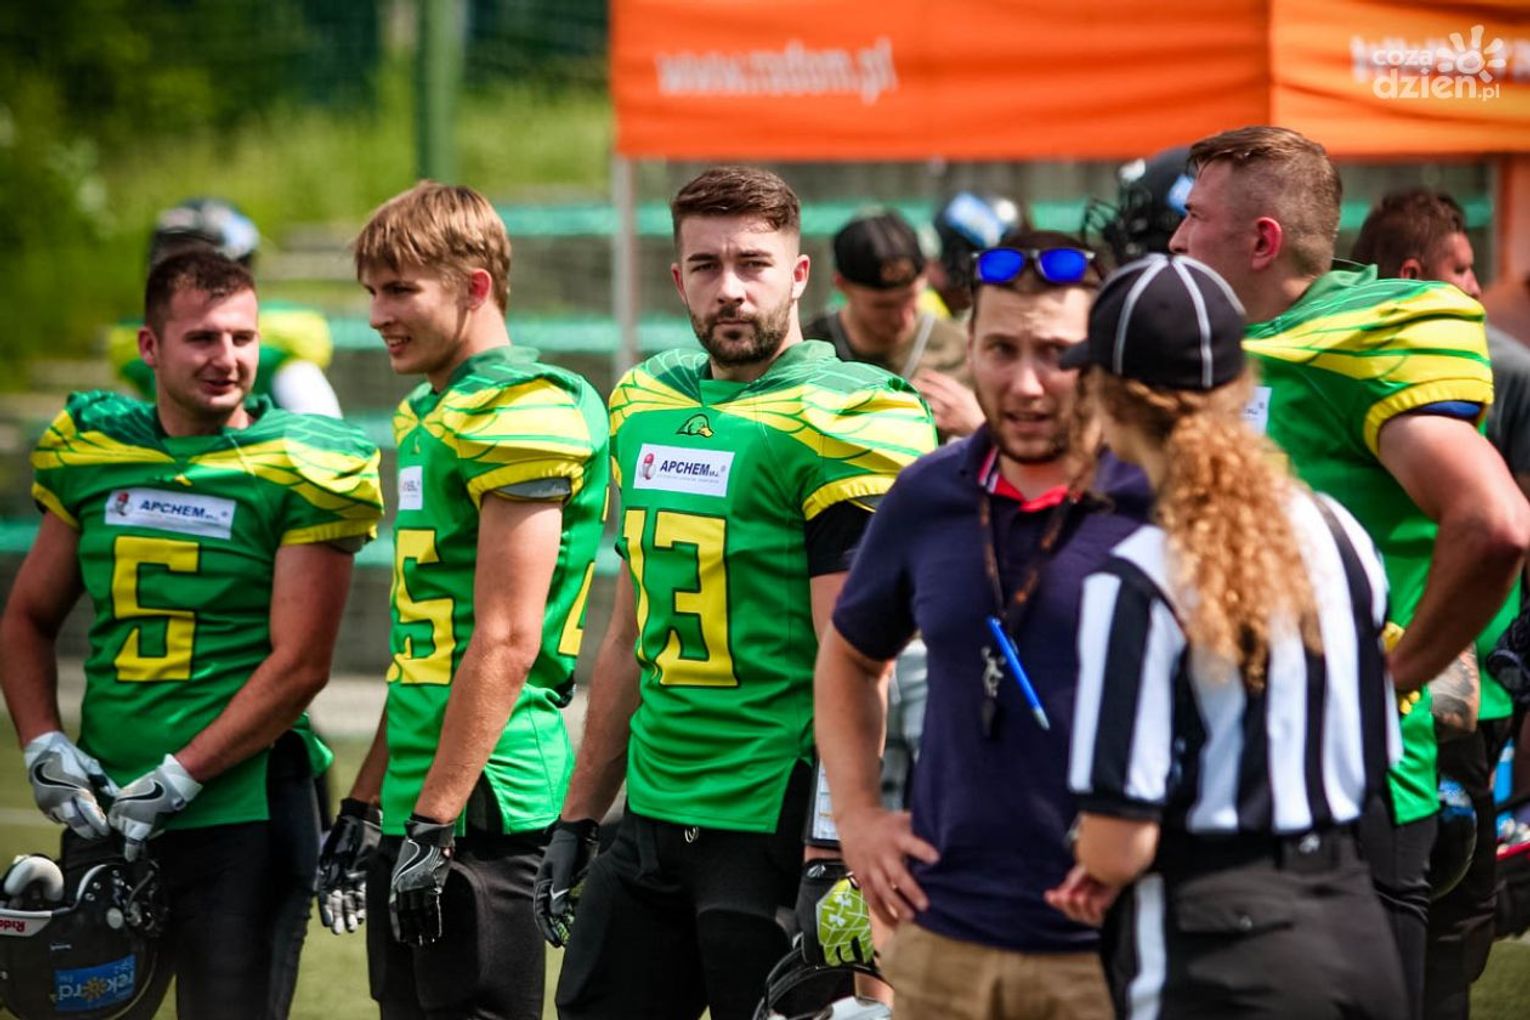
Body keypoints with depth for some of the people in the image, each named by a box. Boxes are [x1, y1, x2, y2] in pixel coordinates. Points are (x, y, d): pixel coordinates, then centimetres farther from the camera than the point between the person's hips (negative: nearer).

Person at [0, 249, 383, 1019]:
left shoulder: (297, 471, -6)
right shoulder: (92, 456, 7)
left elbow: (299, 665, -11)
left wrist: (180, 776, -15)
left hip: (240, 818, -4)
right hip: (106, 814, 4)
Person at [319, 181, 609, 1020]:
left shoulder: (520, 417, -13)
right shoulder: (424, 416, 17)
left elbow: (505, 646, -18)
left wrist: (433, 824, -19)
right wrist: (364, 807, 20)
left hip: (483, 806, -10)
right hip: (419, 805, 10)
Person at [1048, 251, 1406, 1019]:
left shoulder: (1137, 581, -15)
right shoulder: (1337, 535, 5)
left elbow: (1121, 836, -18)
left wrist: (1100, 870, 6)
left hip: (1222, 953, -6)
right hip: (1357, 926, 7)